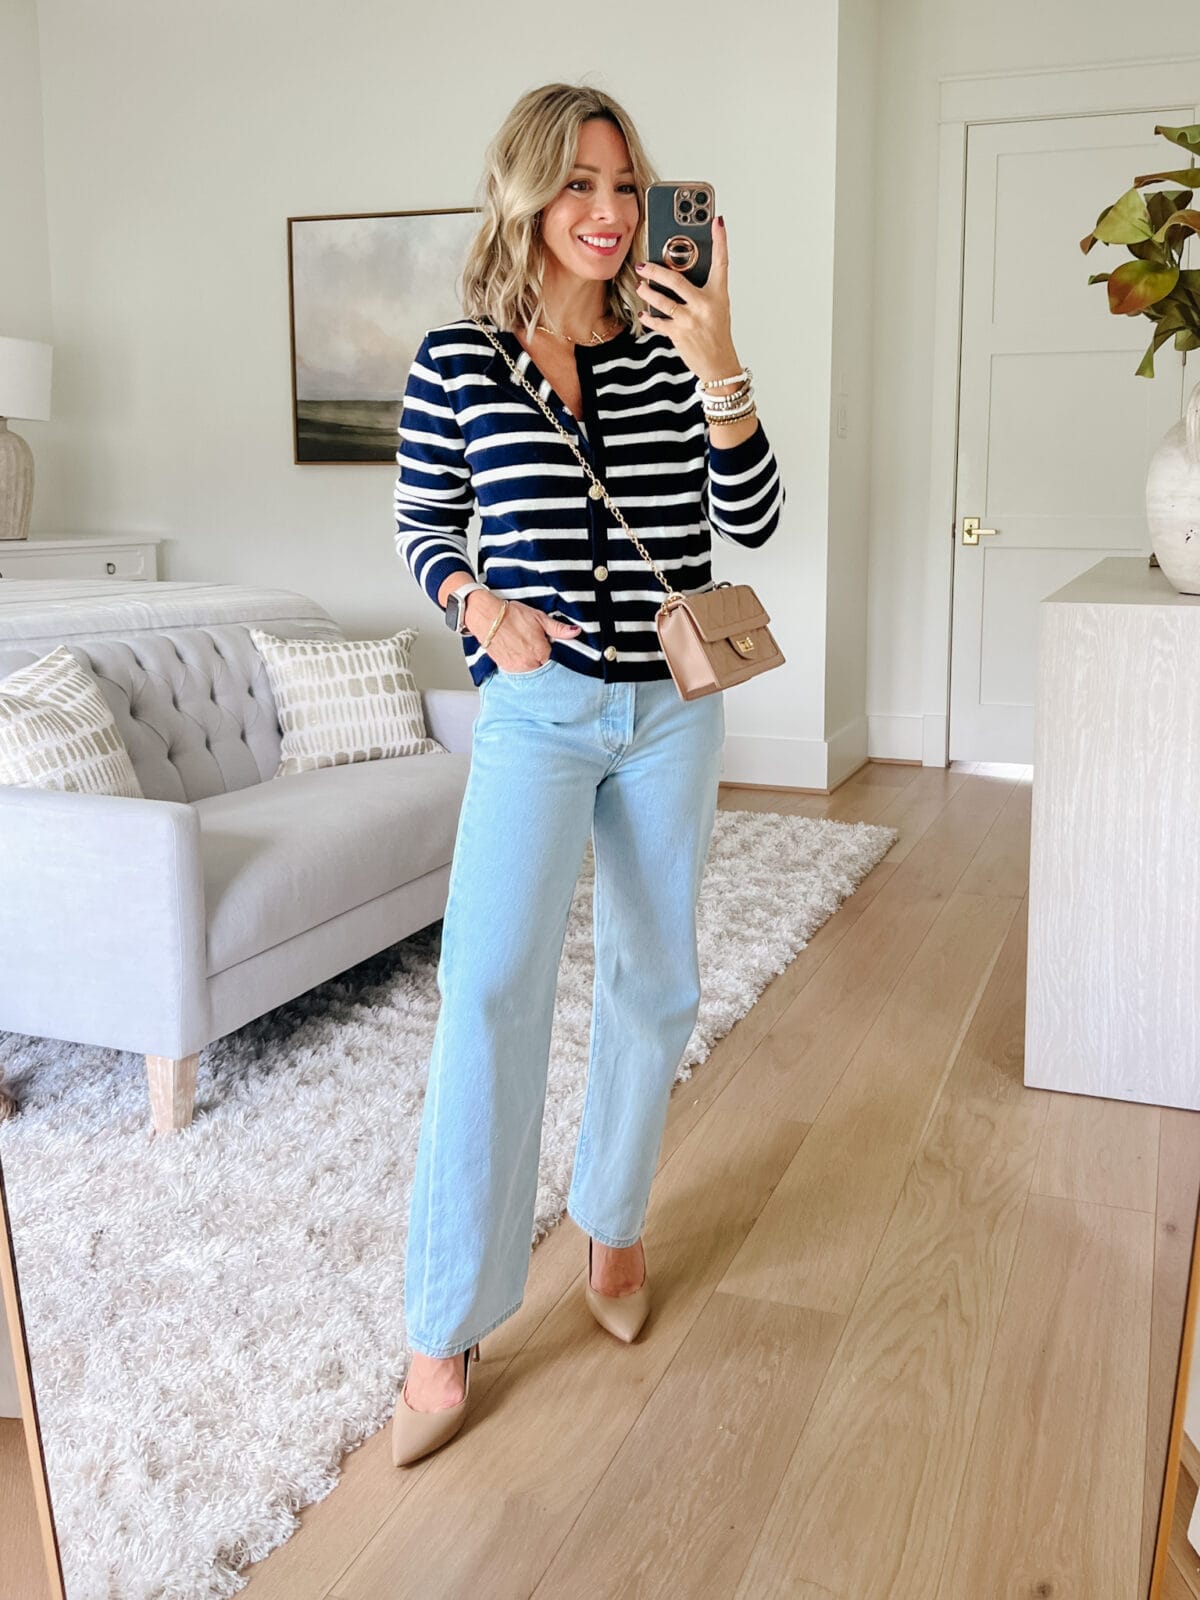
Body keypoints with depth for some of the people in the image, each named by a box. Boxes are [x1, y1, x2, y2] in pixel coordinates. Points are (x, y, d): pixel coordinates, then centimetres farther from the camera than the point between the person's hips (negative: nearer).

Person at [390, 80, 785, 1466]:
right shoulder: (457, 359, -2)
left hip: (670, 711, 3)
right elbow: (421, 523, 7)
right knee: (490, 987, -14)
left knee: (652, 980, 11)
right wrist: (478, 601, -13)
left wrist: (720, 370, -17)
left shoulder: (671, 351, 1)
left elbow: (752, 522, -4)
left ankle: (614, 1224, 34)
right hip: (536, 709, -2)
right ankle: (446, 1336, -3)